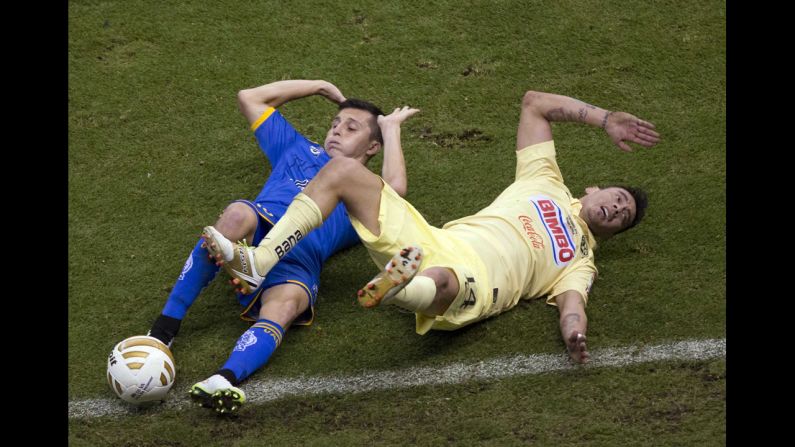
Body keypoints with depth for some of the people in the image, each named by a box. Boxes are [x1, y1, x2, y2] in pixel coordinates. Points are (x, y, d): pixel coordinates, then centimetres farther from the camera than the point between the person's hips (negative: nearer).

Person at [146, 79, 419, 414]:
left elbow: (395, 189, 5)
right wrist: (321, 87, 46)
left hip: (298, 265, -2)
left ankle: (225, 380, -66)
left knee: (283, 308, -37)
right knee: (239, 214, -36)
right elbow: (250, 98, 41)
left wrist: (391, 129, 19)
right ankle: (163, 331, -37)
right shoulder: (300, 152, 41)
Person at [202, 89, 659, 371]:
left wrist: (575, 335, -27)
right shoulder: (547, 185, 31)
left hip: (473, 280, -6)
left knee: (440, 280, -45)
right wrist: (605, 118, 27)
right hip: (430, 243, 6)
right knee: (342, 170, -10)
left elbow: (571, 303, -2)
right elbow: (534, 102, 31)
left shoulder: (581, 262, 20)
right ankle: (260, 261, -22)